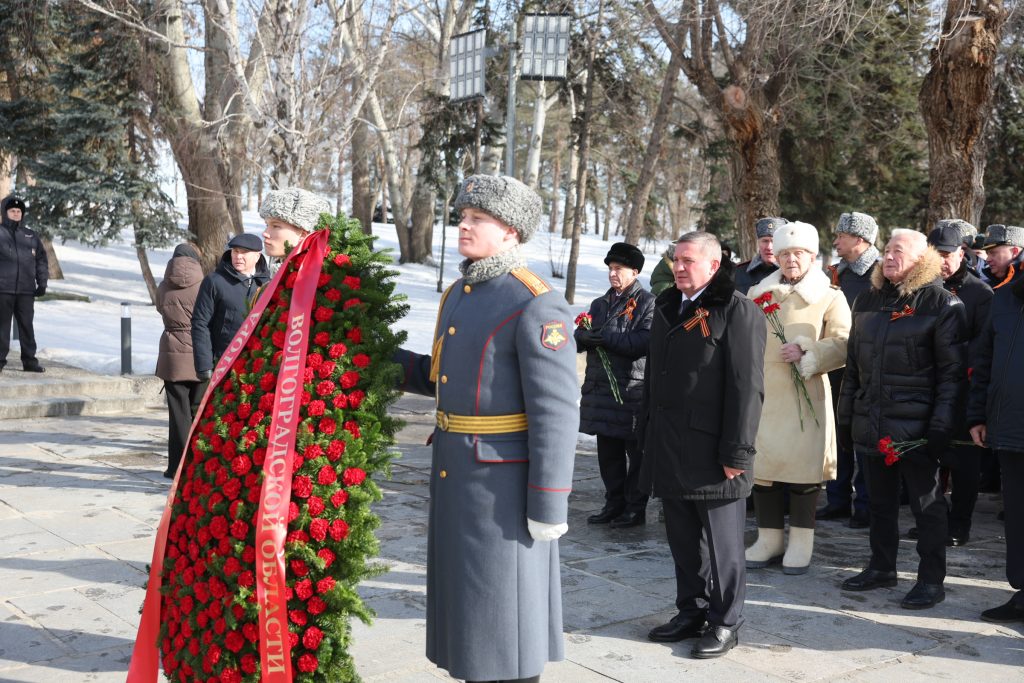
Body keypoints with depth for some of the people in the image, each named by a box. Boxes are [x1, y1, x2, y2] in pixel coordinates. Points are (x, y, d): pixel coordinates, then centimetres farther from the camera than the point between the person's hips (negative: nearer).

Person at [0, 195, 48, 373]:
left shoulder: (31, 236, 14)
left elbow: (42, 260, 15)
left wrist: (42, 283, 6)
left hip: (26, 291, 3)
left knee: (27, 326, 6)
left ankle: (29, 360, 11)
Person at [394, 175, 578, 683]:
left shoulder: (536, 306, -17)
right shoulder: (459, 295, 11)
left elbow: (556, 413, -19)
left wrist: (548, 507, -19)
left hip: (504, 481, -9)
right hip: (453, 471, 9)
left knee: (502, 607, 3)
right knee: (467, 600, 18)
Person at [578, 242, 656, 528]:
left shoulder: (647, 303, -3)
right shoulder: (600, 303, 18)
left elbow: (645, 342, -17)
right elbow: (580, 337, 10)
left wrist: (605, 338, -19)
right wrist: (584, 336, -14)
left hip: (633, 389, -6)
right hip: (601, 386, 6)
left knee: (635, 451, 2)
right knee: (608, 452, 12)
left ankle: (636, 507, 12)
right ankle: (614, 504, 23)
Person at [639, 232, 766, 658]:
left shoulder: (738, 311, -9)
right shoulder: (667, 308, 15)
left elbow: (746, 386, -14)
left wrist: (737, 452, -17)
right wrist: (648, 434, 18)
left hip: (712, 450, -7)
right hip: (669, 448, 7)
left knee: (721, 543, 4)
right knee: (683, 539, 15)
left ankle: (725, 622, 16)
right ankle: (691, 611, 29)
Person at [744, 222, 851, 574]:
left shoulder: (829, 297, 3)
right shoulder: (757, 293, 14)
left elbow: (844, 345, -5)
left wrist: (806, 353, -18)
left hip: (804, 397, -3)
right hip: (761, 394, 4)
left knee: (802, 466, 0)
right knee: (762, 465, 5)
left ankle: (801, 544, 13)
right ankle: (769, 540, 19)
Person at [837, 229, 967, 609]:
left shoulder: (941, 304, -6)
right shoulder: (869, 301, 12)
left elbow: (953, 371, -10)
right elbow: (853, 364, 16)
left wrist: (941, 427, -15)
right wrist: (846, 416, 13)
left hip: (916, 427, -6)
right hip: (872, 426, 6)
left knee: (926, 504, 4)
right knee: (880, 502, 15)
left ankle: (931, 580, 14)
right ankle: (881, 568, 29)